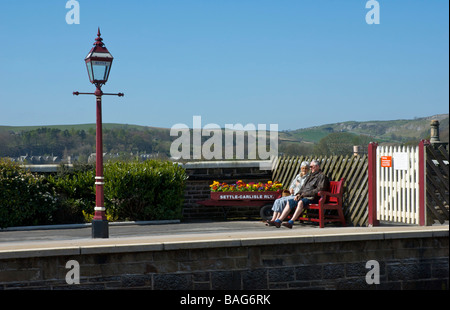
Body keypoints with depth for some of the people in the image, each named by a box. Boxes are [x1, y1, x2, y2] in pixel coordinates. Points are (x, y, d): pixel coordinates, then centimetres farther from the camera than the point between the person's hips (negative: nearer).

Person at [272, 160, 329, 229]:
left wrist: (305, 194, -15)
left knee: (301, 202, -36)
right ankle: (278, 221, -15)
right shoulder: (311, 176, 25)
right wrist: (299, 194, 4)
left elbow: (319, 189, -15)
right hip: (304, 196, 9)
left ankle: (291, 222, -42)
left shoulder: (322, 176, -2)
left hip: (313, 197, -9)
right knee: (290, 201, -7)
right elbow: (303, 187, 26)